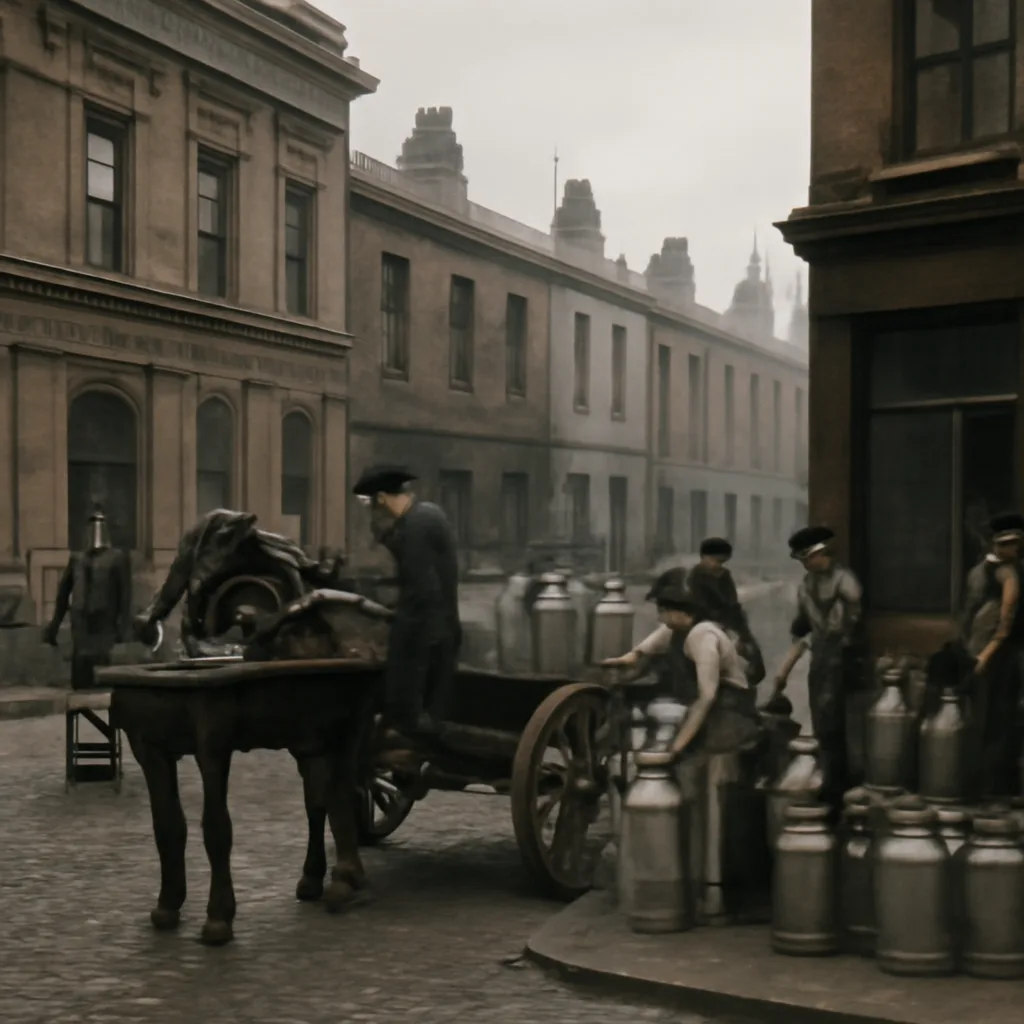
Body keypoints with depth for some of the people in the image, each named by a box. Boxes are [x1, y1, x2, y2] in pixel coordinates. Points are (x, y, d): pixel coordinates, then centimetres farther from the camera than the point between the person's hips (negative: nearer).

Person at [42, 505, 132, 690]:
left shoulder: (117, 558, 2)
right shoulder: (76, 559, 13)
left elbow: (125, 594, -4)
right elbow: (63, 593, 17)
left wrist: (124, 627, -11)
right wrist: (54, 626, 16)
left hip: (105, 628, -4)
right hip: (81, 628, 4)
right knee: (80, 680, 2)